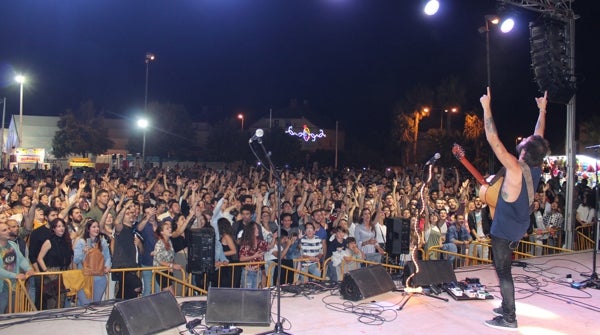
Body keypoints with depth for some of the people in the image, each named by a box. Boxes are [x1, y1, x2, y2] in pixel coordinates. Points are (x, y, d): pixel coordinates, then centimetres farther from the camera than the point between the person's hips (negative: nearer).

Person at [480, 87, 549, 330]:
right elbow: (539, 138, 11)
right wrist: (542, 110, 20)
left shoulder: (516, 168, -24)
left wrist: (486, 107, -24)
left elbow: (493, 140, -28)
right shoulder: (537, 168, -3)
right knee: (504, 268, 20)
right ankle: (507, 307, 29)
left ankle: (509, 318, 2)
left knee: (503, 271, -2)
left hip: (504, 229, -8)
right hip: (518, 227, 8)